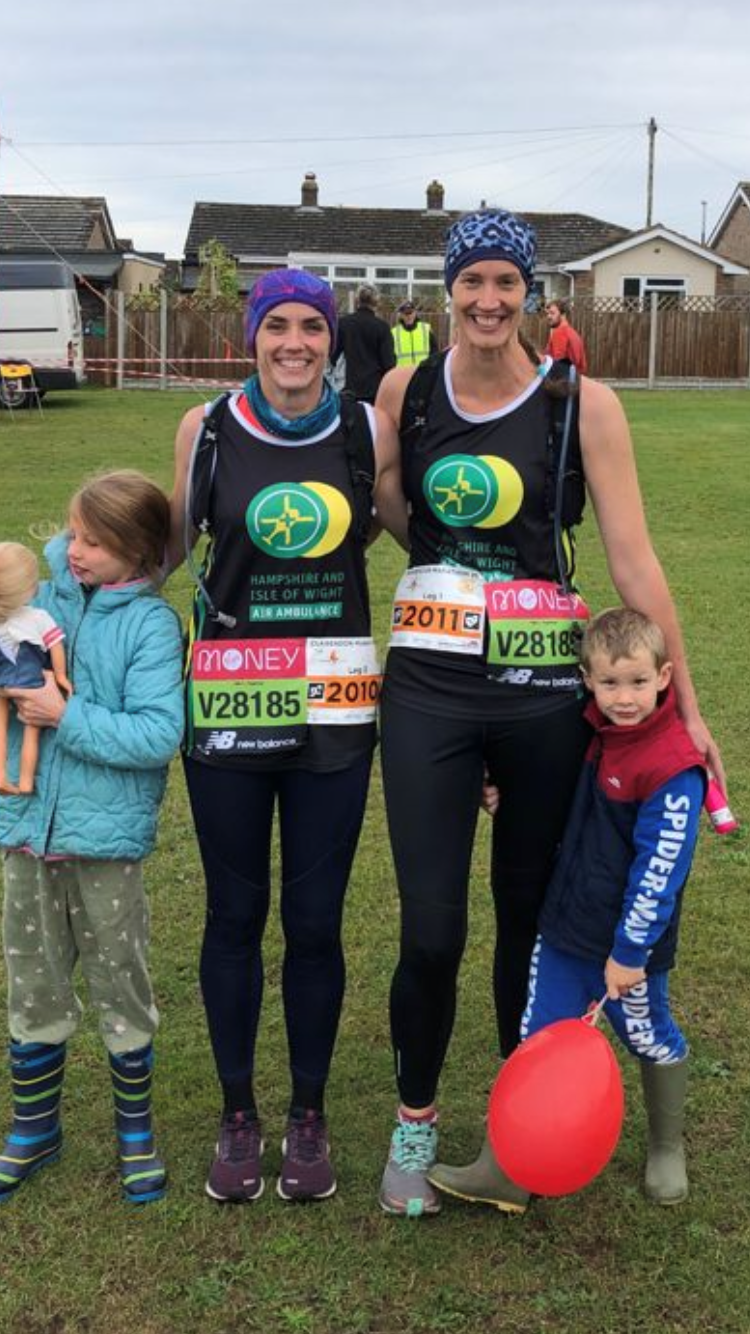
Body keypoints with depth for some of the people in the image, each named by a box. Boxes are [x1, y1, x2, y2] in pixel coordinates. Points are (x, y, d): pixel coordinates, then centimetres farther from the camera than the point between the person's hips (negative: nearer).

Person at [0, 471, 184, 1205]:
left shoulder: (150, 623, -12)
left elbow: (158, 734, -20)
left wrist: (68, 717, -23)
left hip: (105, 839, -4)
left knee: (120, 991, 11)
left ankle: (135, 1133, 32)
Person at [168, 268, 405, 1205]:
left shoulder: (367, 431, 1)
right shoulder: (206, 430, 0)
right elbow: (169, 544, 10)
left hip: (334, 703, 0)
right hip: (226, 698, 0)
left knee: (315, 919, 6)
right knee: (234, 914, 10)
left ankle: (308, 1116, 27)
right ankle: (237, 1116, 29)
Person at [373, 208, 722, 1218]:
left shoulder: (583, 405, -4)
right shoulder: (405, 392, 2)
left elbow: (634, 560, -4)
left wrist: (685, 702, -3)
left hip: (544, 691, 0)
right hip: (428, 688, 1)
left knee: (530, 915, 12)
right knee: (431, 931, -1)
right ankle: (415, 1122, 25)